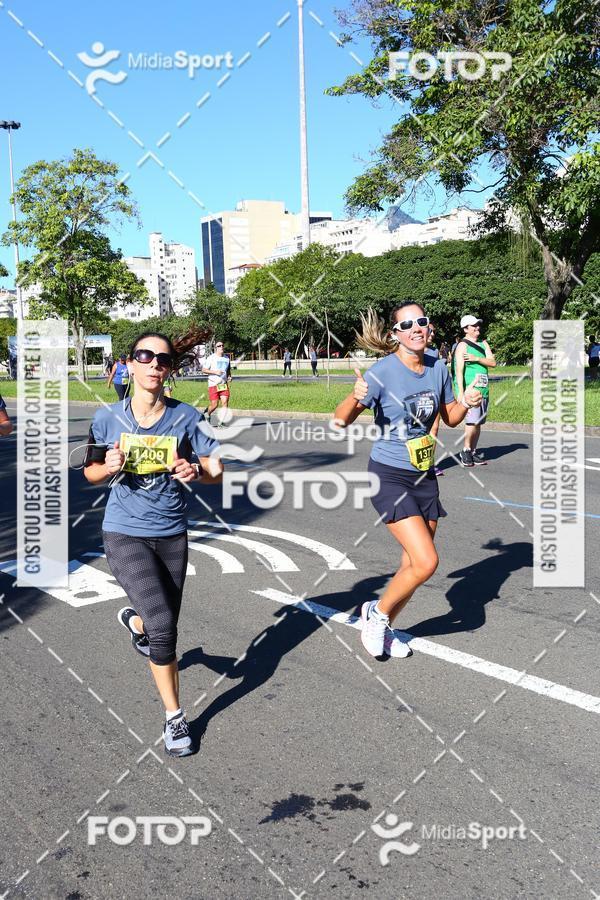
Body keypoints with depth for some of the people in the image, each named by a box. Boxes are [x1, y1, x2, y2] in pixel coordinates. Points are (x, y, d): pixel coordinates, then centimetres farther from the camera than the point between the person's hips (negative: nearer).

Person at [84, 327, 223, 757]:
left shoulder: (186, 417, -7)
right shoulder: (108, 418, -6)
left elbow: (217, 471, -3)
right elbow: (91, 473, 7)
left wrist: (195, 471, -25)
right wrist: (108, 467, -15)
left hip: (172, 535, 2)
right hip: (124, 533, -2)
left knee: (164, 627, 14)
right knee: (163, 628, -15)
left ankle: (134, 620, 52)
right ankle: (174, 716, 7)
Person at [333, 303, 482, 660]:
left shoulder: (438, 368, -1)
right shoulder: (382, 372, -17)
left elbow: (450, 418, 13)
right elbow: (342, 420, -15)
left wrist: (466, 403, -8)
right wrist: (356, 398, -35)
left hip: (424, 476, 6)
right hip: (389, 476, -6)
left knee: (414, 565, 11)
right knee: (426, 562, -16)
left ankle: (381, 629, 32)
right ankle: (377, 611, 11)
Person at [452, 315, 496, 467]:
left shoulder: (483, 344, 16)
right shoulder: (462, 345, -4)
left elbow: (493, 363, 5)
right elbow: (459, 370, -12)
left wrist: (476, 358, -11)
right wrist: (461, 392, -20)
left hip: (484, 389, 7)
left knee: (479, 423, 9)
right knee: (472, 421, -17)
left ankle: (474, 451, 17)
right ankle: (465, 451, -3)